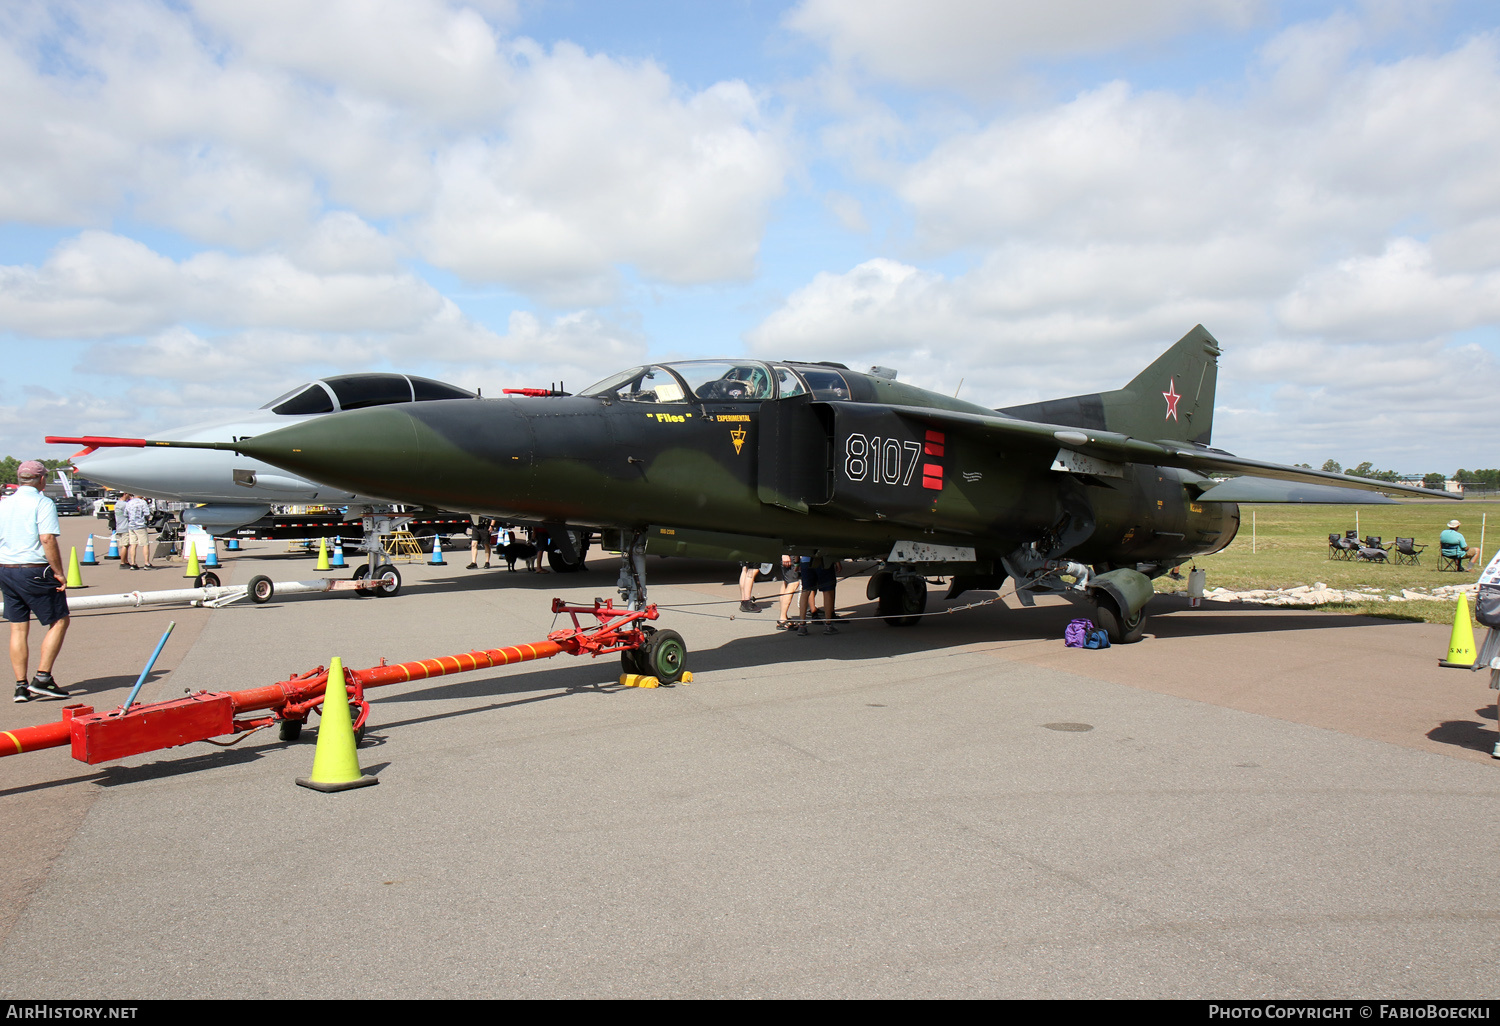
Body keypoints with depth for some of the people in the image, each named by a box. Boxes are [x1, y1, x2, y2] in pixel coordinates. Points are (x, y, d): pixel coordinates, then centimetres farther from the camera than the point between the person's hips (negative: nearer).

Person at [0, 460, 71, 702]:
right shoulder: (43, 503, -9)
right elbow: (48, 539, -19)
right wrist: (59, 573, -14)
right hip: (35, 571, -7)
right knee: (59, 621, 5)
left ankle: (21, 686, 11)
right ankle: (42, 678, -1)